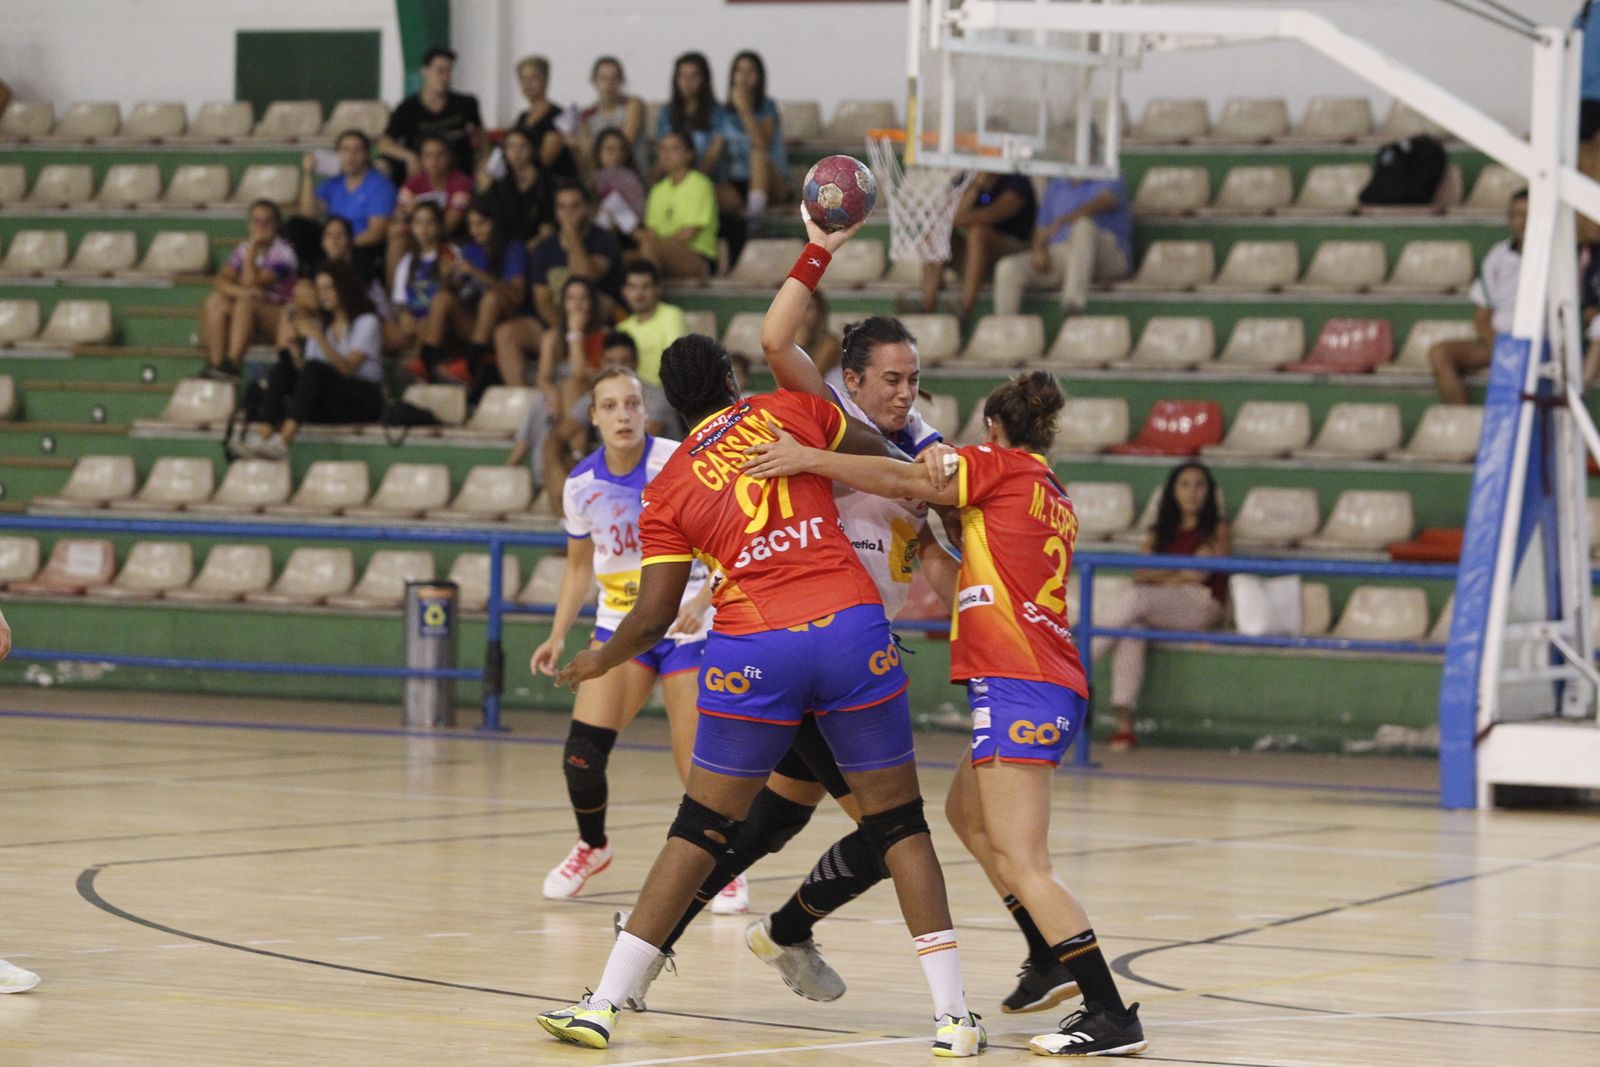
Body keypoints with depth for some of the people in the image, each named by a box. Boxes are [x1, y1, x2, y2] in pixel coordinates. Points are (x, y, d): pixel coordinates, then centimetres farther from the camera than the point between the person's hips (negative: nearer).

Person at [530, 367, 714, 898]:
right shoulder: (581, 485, 0)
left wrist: (704, 598, -28)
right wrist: (558, 635, 7)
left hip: (687, 625, -4)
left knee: (695, 762, -10)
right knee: (582, 749, -8)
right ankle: (592, 846, 19)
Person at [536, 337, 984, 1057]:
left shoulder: (667, 489, 10)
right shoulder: (790, 410, 12)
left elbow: (652, 618, 9)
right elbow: (880, 457, 26)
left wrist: (598, 662, 28)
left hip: (751, 649, 0)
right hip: (852, 627, 0)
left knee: (698, 833, 10)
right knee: (899, 825, 9)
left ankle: (603, 1006, 9)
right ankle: (953, 1017, 4)